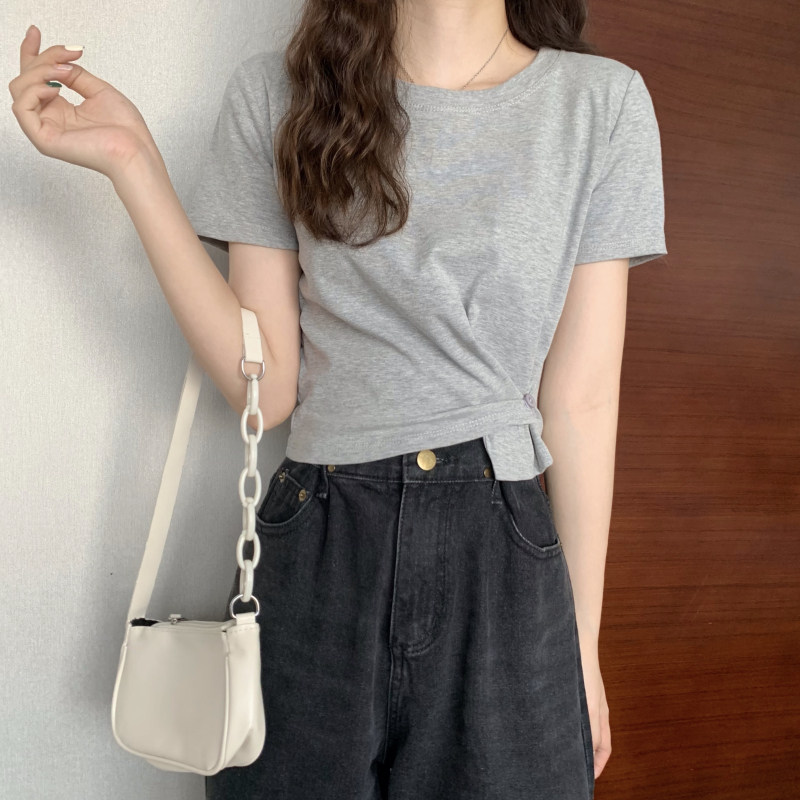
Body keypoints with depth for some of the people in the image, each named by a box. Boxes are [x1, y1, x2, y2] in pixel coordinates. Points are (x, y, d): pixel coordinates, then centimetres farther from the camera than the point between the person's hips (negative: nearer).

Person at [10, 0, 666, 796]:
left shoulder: (602, 99, 0)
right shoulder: (275, 93, 2)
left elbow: (580, 402, 0)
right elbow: (267, 386, -3)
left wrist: (582, 642, 2)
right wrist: (132, 162, -8)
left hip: (503, 561, 0)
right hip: (315, 559, 1)